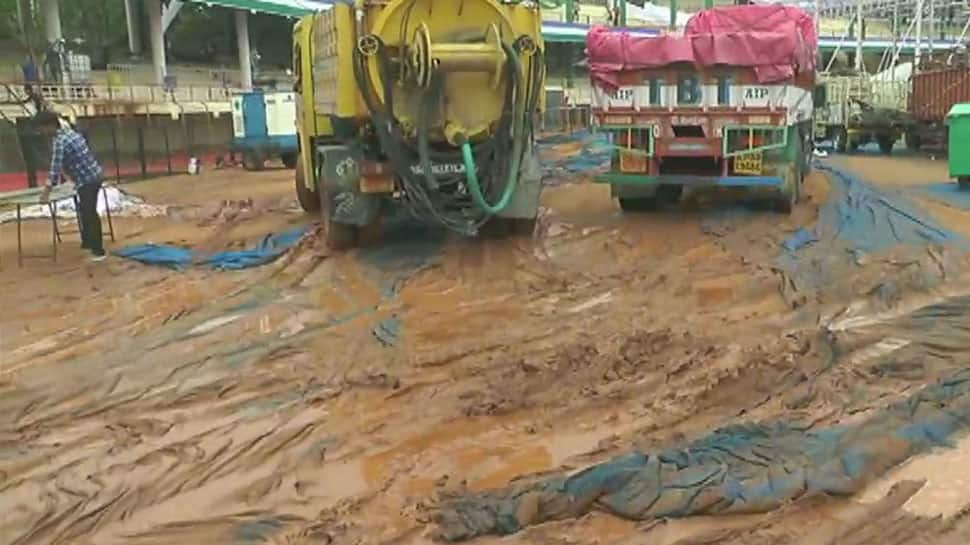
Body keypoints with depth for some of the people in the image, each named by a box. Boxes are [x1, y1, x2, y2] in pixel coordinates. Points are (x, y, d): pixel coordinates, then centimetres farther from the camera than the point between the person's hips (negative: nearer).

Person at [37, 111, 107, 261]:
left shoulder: (60, 141, -17)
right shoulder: (71, 132, 11)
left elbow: (55, 167, -19)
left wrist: (47, 191, -16)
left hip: (87, 180, -9)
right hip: (96, 175, 9)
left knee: (89, 214, -3)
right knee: (87, 211, 21)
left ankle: (98, 251, 1)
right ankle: (88, 242, 34)